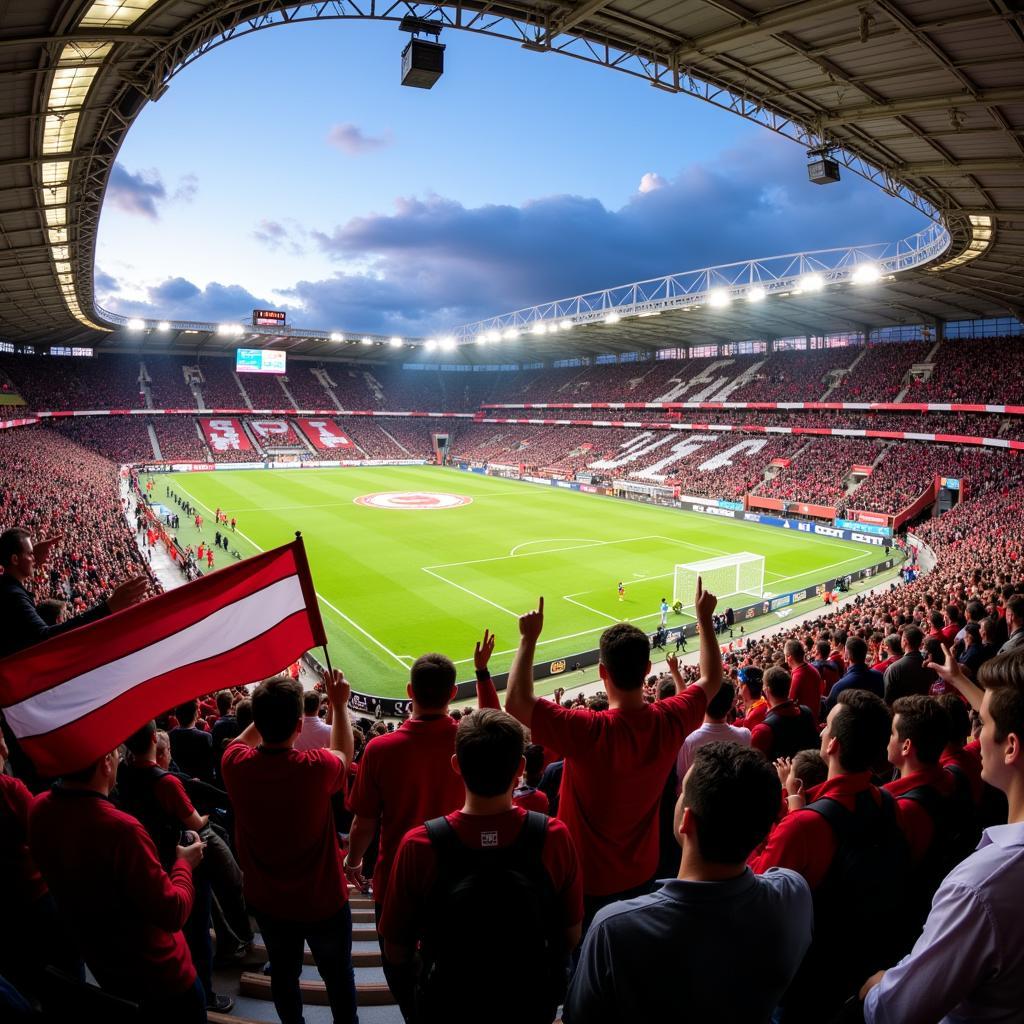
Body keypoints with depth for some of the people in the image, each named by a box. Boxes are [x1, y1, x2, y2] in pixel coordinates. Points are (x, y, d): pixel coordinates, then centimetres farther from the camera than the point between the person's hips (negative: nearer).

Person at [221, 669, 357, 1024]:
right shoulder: (316, 768, -31)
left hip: (267, 901, 3)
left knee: (284, 972, 26)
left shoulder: (235, 764, -23)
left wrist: (269, 706, 5)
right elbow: (344, 755, -4)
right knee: (338, 975, 21)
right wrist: (339, 705, 2)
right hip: (323, 901, -3)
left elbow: (243, 739, 4)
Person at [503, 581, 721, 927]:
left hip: (588, 880, -4)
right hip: (643, 873, 5)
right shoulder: (671, 721, -19)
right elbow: (711, 680, 0)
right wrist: (704, 617, 7)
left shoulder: (589, 731, -35)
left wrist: (529, 638, -26)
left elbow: (516, 703, -31)